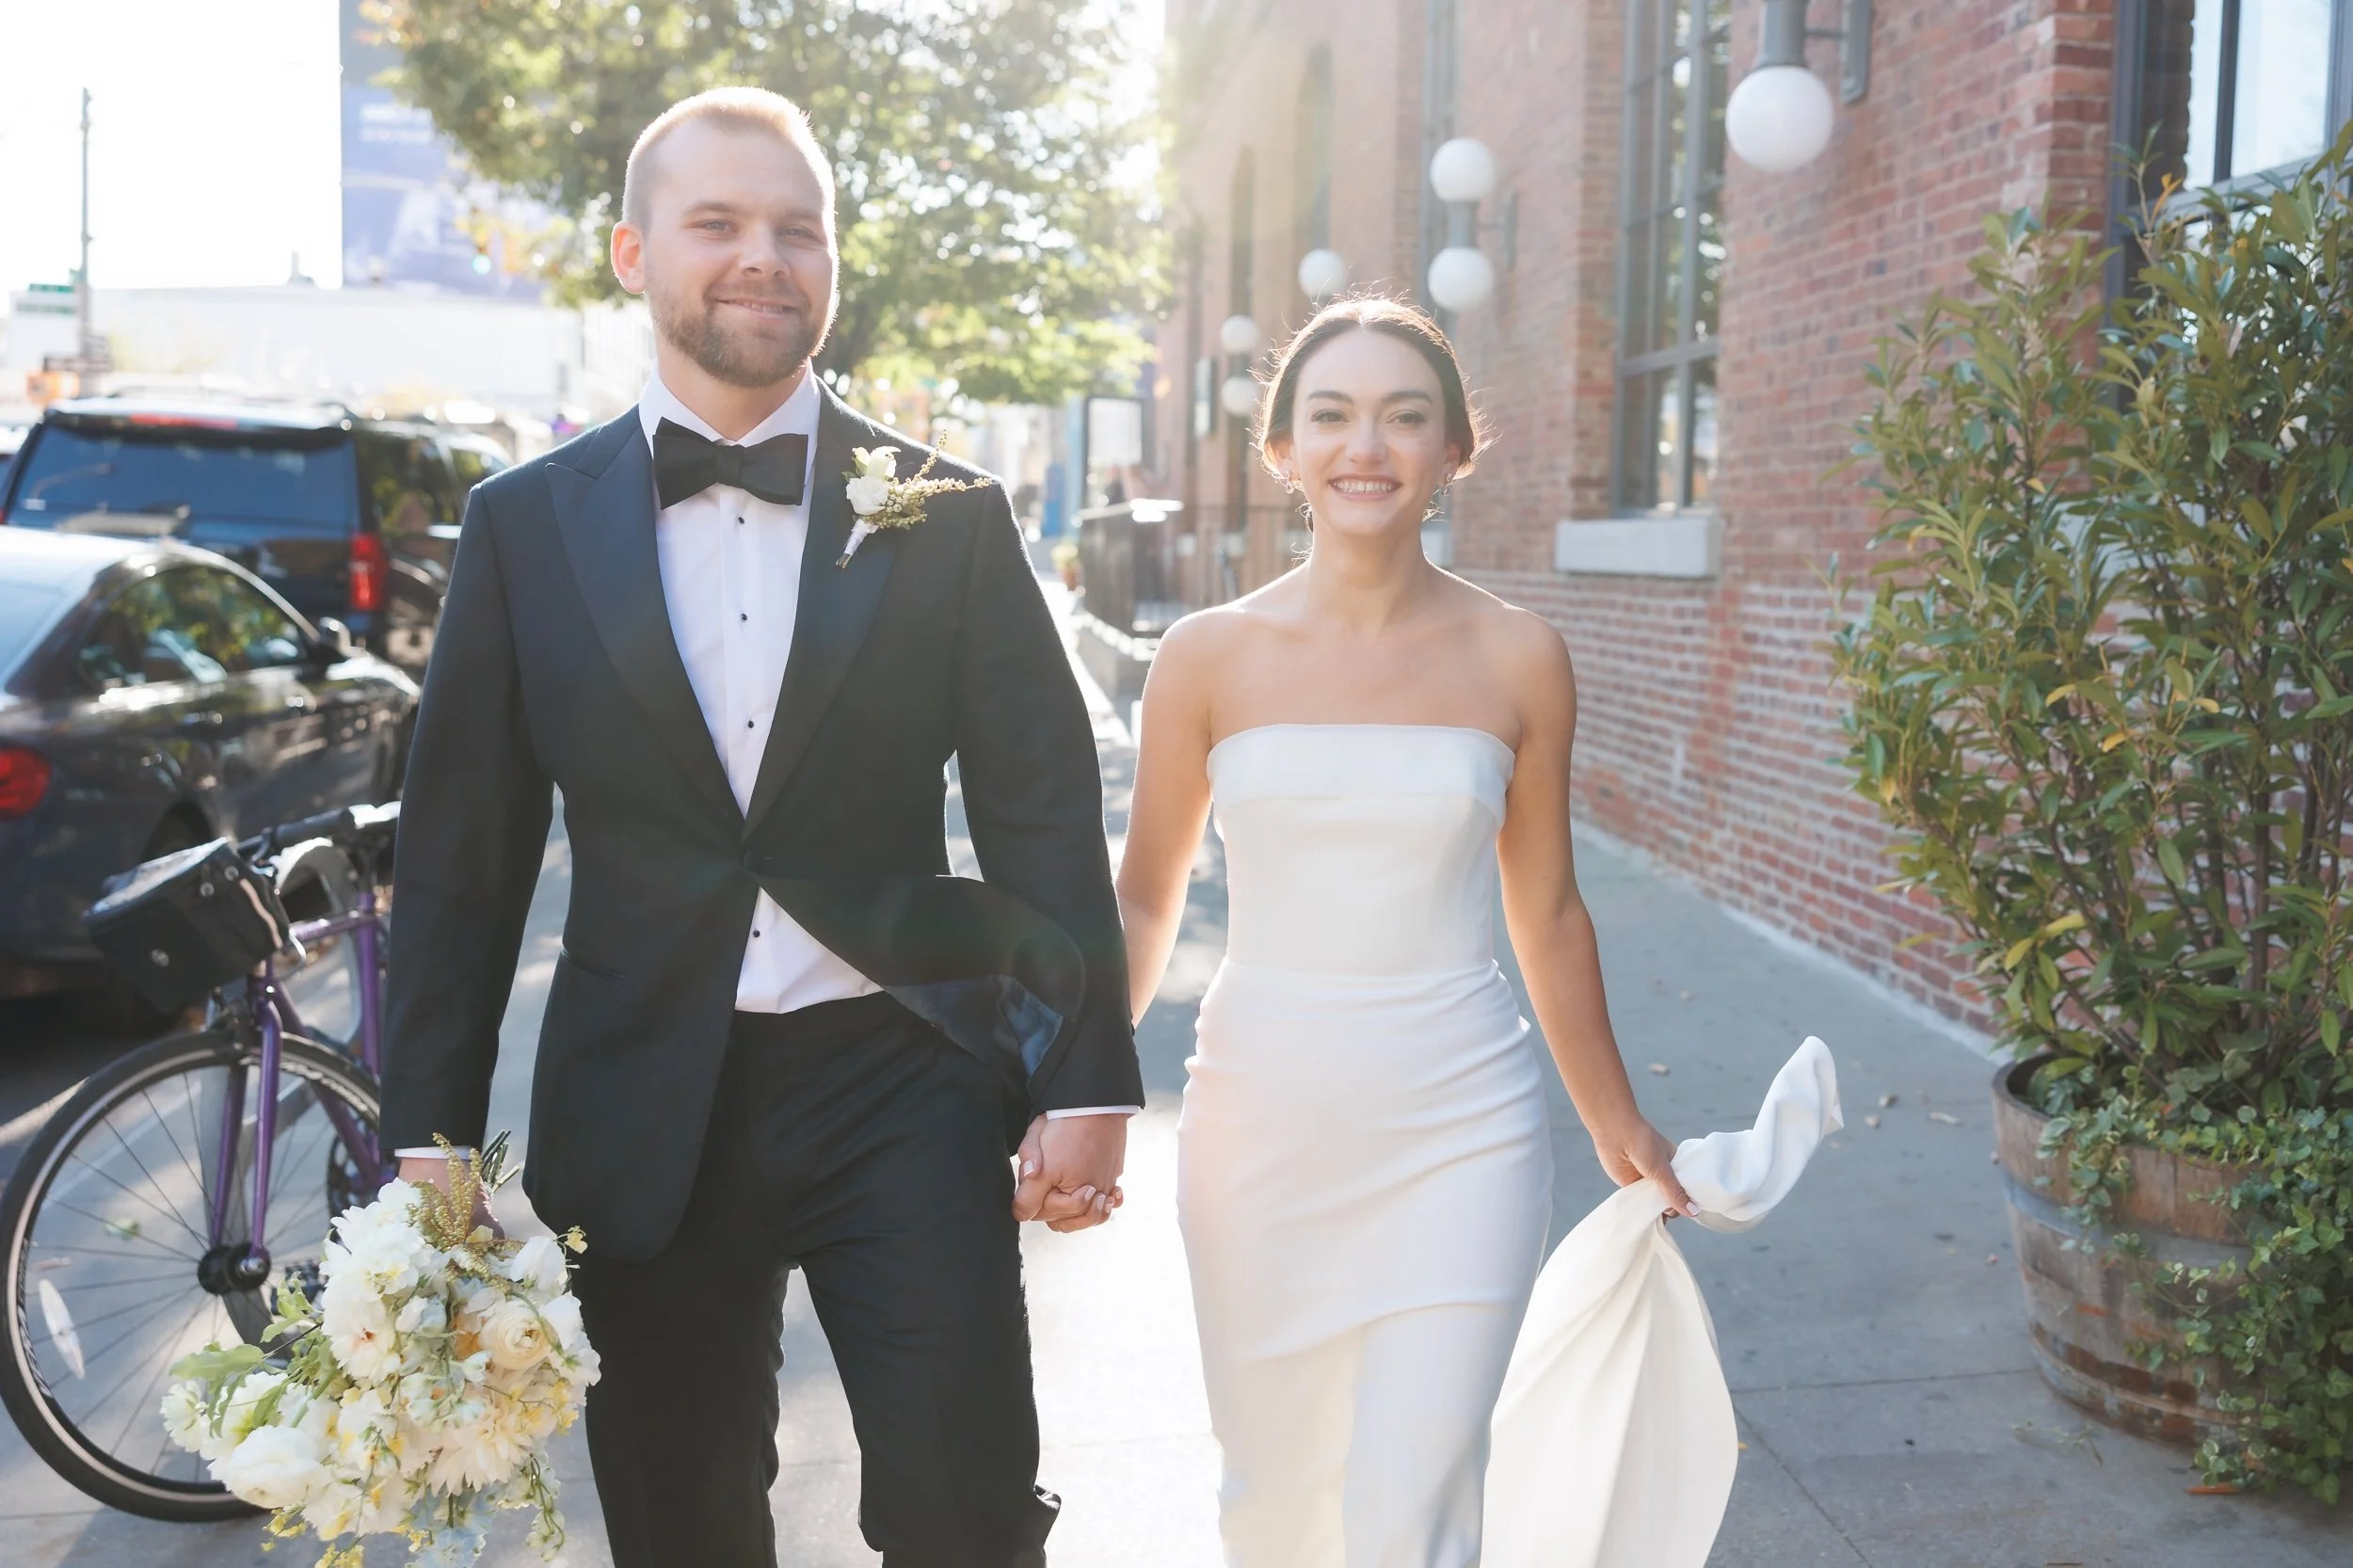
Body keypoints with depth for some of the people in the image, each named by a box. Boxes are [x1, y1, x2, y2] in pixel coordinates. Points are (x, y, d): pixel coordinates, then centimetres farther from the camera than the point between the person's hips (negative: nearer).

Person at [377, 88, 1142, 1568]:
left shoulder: (950, 515, 1)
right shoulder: (528, 526, 3)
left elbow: (1046, 816, 0)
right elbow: (462, 855, 4)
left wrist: (1089, 1083, -3)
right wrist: (432, 1132, 3)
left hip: (905, 1086, -1)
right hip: (640, 1118, 2)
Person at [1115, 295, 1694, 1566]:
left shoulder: (1517, 659, -2)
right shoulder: (1209, 657, -3)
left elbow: (1547, 914, 8)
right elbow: (1144, 900, 6)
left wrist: (1619, 1128, 16)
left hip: (1457, 1136, -1)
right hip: (1259, 1124, 1)